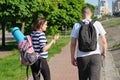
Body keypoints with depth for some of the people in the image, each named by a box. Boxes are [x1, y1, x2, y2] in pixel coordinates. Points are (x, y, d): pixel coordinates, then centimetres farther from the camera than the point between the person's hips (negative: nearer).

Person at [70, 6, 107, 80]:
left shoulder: (76, 26, 1)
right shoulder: (97, 24, 0)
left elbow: (73, 44, 0)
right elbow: (104, 42, 3)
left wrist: (72, 57, 10)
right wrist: (104, 52, 21)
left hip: (82, 57, 2)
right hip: (95, 56, -1)